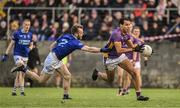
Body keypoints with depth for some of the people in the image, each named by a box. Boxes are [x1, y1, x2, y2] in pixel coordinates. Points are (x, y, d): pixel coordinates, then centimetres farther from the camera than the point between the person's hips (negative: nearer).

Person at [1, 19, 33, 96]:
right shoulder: (17, 33, -8)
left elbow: (31, 45, 16)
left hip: (25, 56, 5)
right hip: (17, 54, -5)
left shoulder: (30, 35, 5)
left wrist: (29, 49, -9)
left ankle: (14, 90, 17)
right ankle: (22, 90, -23)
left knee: (20, 74, 8)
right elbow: (11, 44, -3)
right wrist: (6, 54, -6)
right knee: (21, 71, -21)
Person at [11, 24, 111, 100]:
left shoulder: (65, 36, 4)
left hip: (56, 60, 9)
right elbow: (89, 49, -26)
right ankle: (23, 69, 11)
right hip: (52, 61, -9)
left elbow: (52, 46, 10)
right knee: (41, 80, 5)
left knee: (67, 76, 5)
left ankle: (66, 95, 6)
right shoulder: (75, 43, -19)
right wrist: (102, 50, -24)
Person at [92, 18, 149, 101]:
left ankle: (139, 95, -5)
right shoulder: (116, 34, -31)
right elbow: (119, 50, -40)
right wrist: (133, 49, -44)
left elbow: (131, 46, 6)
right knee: (110, 80, 12)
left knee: (134, 72, -10)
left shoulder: (126, 34, -6)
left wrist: (138, 47, -15)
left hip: (120, 56, 6)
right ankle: (97, 73, 43)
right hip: (110, 58, -6)